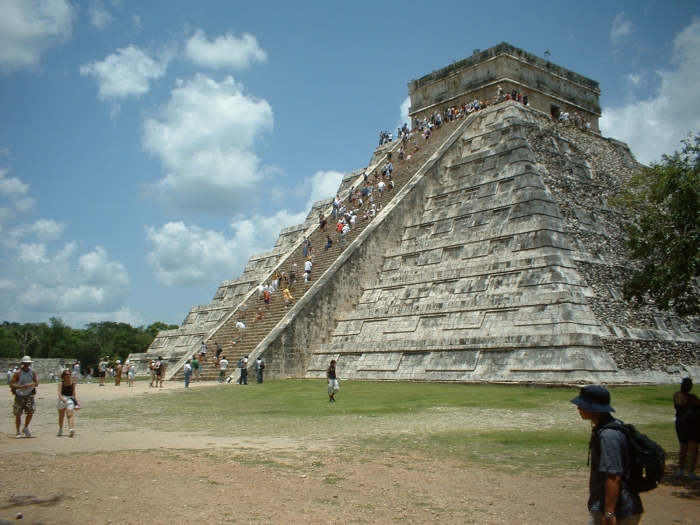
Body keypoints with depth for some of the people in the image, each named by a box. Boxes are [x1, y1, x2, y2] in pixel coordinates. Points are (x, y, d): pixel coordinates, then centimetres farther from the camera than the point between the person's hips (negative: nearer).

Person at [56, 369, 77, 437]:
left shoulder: (72, 382, 0)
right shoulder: (61, 383, -6)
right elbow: (59, 393, -17)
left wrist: (75, 400, 9)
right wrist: (61, 398, -35)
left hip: (70, 399, 0)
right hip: (62, 399, 0)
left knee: (70, 415, -13)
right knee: (61, 416, 14)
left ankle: (71, 429, -25)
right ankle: (60, 430, 29)